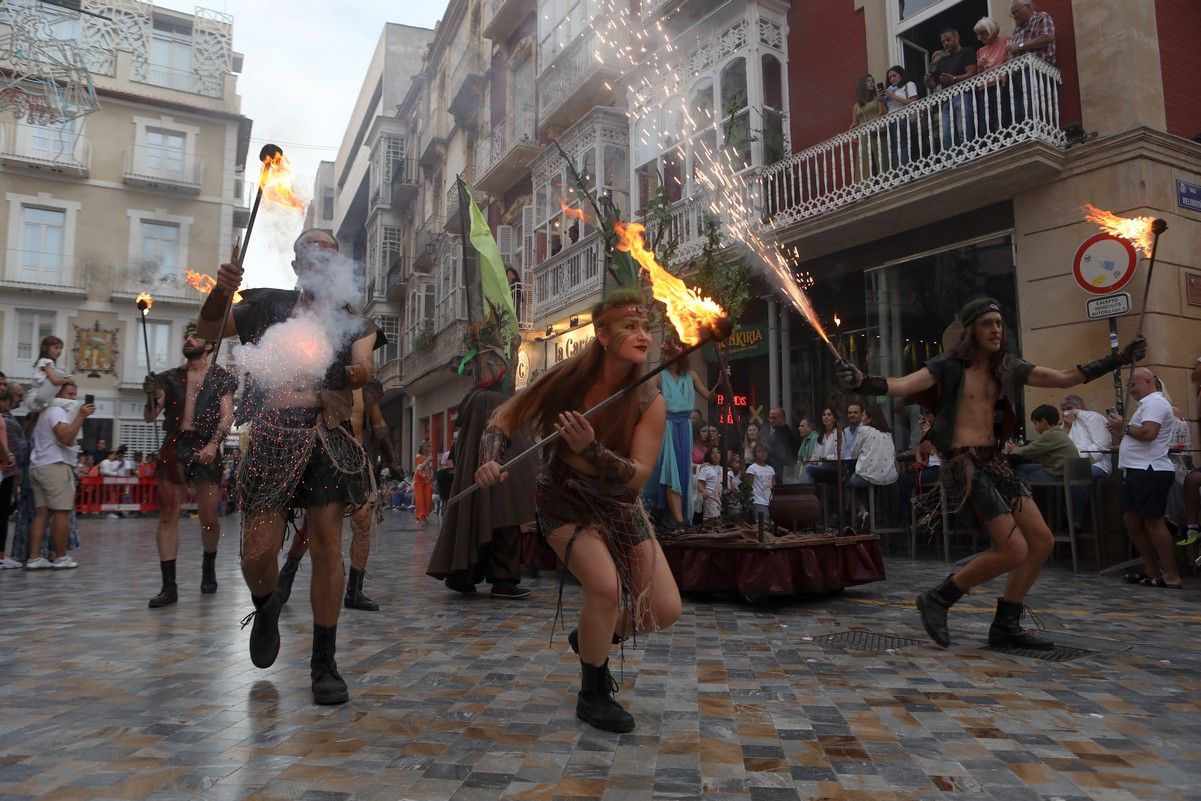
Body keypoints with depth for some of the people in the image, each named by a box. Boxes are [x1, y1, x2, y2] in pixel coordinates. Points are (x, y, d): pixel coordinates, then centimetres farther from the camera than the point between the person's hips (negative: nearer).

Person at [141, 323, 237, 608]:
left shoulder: (220, 377, 6)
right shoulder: (170, 377, 13)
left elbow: (227, 415, -4)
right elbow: (150, 417, 10)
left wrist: (213, 444, -19)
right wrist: (151, 397, -12)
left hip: (205, 448, -2)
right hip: (174, 446, 3)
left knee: (209, 518, 1)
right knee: (167, 515, -3)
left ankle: (208, 568, 26)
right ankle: (169, 586, -1)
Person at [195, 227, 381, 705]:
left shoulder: (352, 319, 11)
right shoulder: (269, 306, 13)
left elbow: (363, 363, -8)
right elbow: (208, 333, 13)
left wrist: (358, 373, -32)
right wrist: (220, 293, -6)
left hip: (328, 438, 0)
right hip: (273, 438, 1)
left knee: (327, 547, -5)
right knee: (257, 553, -5)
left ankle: (324, 664, 7)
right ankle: (266, 607, 32)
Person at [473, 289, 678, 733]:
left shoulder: (650, 403, -17)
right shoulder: (568, 378, -18)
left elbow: (637, 476, -23)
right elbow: (506, 418, -7)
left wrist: (591, 449, -39)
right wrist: (490, 459, -26)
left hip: (619, 506, 3)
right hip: (565, 501, -3)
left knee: (665, 609, -3)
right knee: (605, 584, -27)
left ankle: (592, 637, 29)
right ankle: (593, 694, 0)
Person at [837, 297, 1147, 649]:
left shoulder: (1007, 368, 12)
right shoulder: (949, 366, -8)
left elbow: (1066, 378, 19)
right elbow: (901, 385, -22)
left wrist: (1119, 359, 17)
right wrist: (860, 381, -40)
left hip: (994, 461, 8)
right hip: (963, 464, -8)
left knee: (1042, 541, 6)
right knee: (1014, 551, -12)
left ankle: (1006, 626, 17)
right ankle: (937, 599, 5)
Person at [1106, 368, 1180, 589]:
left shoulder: (1155, 402, -10)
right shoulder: (1147, 403, 23)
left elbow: (1148, 433, -24)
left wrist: (1124, 427, -10)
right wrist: (1121, 434, 13)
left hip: (1150, 471, -11)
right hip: (1137, 471, 11)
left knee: (1153, 522, -8)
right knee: (1131, 520, 12)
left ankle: (1171, 577, -4)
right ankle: (1152, 570, 18)